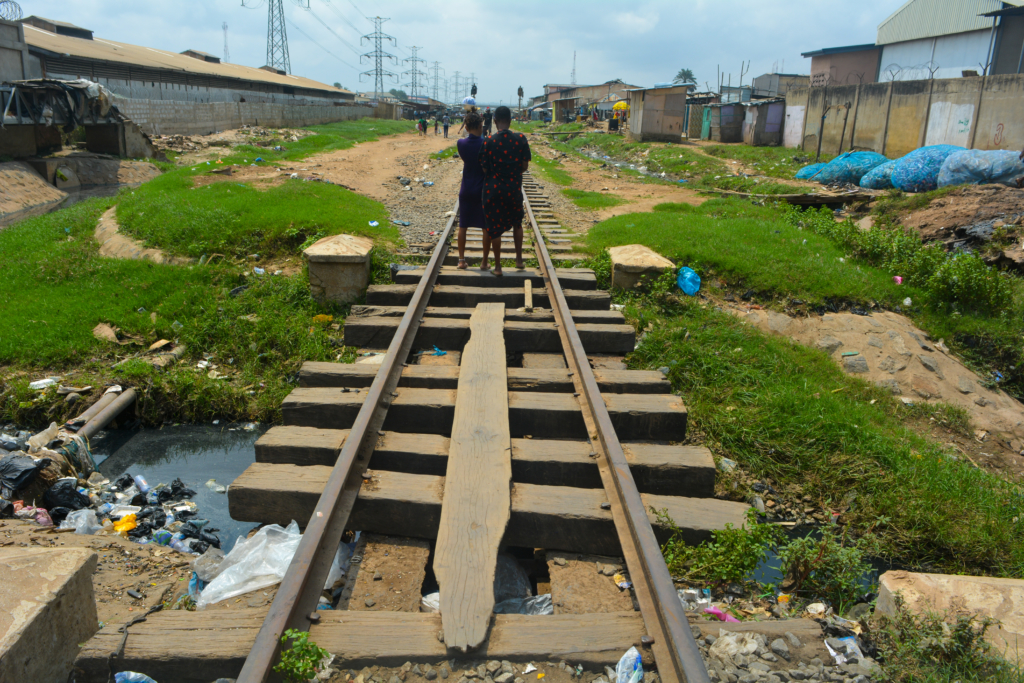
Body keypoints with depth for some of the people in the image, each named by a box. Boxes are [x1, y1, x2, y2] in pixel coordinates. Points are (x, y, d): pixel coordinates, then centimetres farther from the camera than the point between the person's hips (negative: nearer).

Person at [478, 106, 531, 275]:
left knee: (494, 227, 7)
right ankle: (519, 259, 26)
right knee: (517, 223, 23)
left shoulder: (488, 141, -11)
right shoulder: (521, 139, -6)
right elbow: (525, 166, -2)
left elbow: (484, 167, -7)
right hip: (514, 188, 2)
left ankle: (497, 266, 10)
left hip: (493, 188, -2)